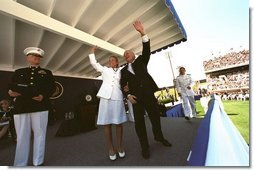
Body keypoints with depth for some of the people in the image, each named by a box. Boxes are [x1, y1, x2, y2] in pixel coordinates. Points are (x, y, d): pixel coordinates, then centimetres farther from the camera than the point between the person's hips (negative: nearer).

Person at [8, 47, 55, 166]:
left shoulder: (47, 73, 13)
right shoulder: (18, 72, 19)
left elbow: (52, 87, 3)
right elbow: (11, 88, 13)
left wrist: (43, 96, -14)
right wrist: (14, 93, -9)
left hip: (40, 107, -1)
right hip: (21, 107, 2)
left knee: (39, 134, 3)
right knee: (22, 136, 6)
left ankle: (38, 162, 16)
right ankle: (20, 164, 20)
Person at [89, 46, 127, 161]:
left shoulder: (120, 72, 18)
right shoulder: (104, 69, 18)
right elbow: (93, 63, 16)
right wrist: (92, 51, 19)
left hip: (117, 97, 0)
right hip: (106, 97, 0)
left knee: (118, 122, 3)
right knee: (106, 123, 2)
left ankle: (119, 146, 20)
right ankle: (110, 148, 17)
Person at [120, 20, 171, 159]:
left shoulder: (141, 61, 15)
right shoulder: (123, 70, 15)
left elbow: (146, 50, -2)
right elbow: (123, 85, 8)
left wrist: (142, 32, -14)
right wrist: (128, 95, -9)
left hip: (148, 93, 0)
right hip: (136, 96, 1)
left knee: (155, 116, 11)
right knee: (139, 121, -1)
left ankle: (159, 136, 37)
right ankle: (144, 146, 17)